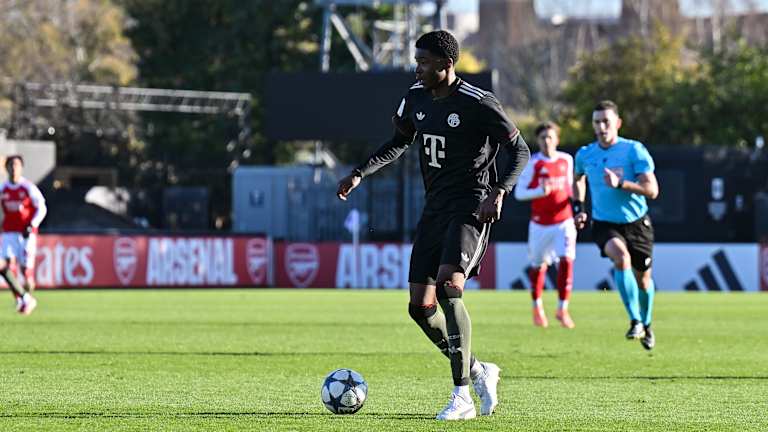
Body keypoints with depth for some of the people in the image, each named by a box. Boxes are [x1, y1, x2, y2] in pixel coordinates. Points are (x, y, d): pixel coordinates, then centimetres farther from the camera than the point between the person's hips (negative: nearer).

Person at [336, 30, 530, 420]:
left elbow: (520, 151, -9)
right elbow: (399, 142, 24)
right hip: (435, 209, 8)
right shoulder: (416, 97, 7)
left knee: (447, 288, -26)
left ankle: (462, 396, -20)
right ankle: (478, 372, 21)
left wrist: (499, 192, -23)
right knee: (420, 307, 2)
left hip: (470, 209, -8)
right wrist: (360, 174, 13)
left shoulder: (477, 104, -13)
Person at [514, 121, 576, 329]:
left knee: (566, 259, -17)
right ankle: (537, 307, 33)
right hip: (540, 224, -1)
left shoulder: (566, 160, 4)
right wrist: (540, 191, -25)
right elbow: (519, 193, -9)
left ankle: (562, 309, -9)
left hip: (564, 221, 1)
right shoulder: (532, 163, -8)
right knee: (538, 266, 9)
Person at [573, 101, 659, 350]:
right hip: (605, 224, 0)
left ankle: (646, 324, 43)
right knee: (621, 257, -31)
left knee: (643, 279, 13)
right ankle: (635, 321, -25)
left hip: (637, 223, 0)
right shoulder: (585, 155, -1)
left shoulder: (634, 151, -13)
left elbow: (652, 190, -19)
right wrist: (578, 207, 9)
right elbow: (578, 180, 23)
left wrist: (620, 184, -30)